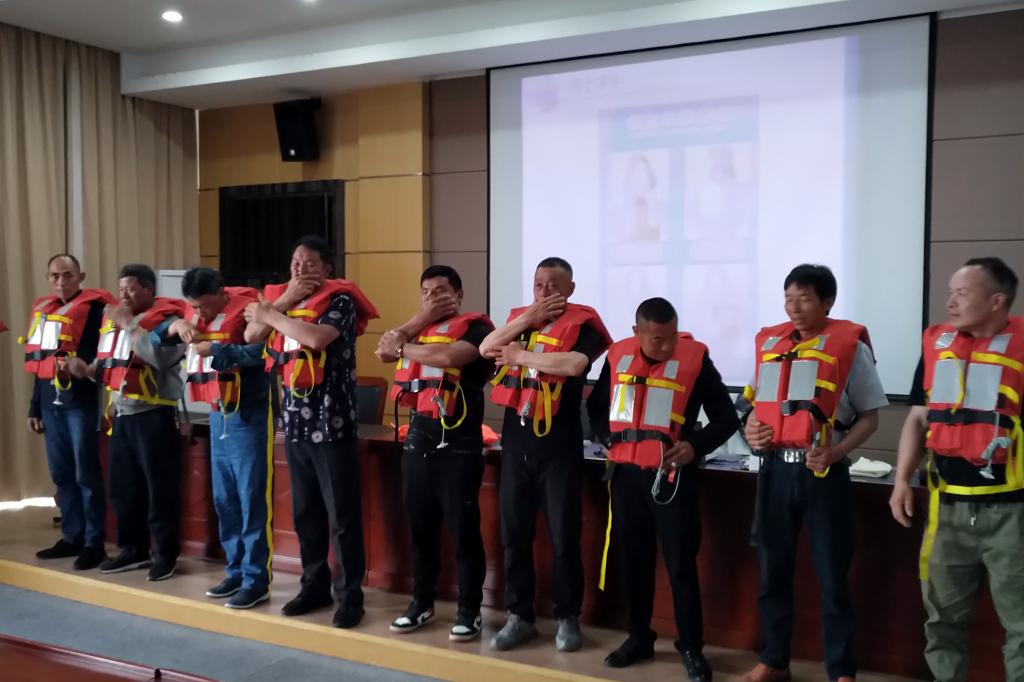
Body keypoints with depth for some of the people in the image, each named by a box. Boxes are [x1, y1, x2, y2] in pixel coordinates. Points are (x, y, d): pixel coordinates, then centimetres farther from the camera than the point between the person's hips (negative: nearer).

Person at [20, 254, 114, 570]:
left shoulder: (94, 307, -6)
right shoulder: (43, 308, 15)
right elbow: (41, 362, 19)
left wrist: (84, 365, -31)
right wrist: (34, 406, 20)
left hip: (80, 400, -7)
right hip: (51, 401, 7)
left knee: (86, 473, -3)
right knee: (61, 474, 12)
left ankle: (94, 543, 4)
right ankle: (72, 537, 23)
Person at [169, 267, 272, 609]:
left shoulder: (247, 308, -13)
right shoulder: (195, 314, 10)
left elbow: (261, 351, -28)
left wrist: (216, 350, -26)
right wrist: (177, 325, -5)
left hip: (248, 416, -8)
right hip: (217, 416, 8)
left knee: (251, 500, -4)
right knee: (224, 500, 13)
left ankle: (257, 580, 3)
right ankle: (235, 571, 25)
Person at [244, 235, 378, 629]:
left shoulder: (340, 300, -7)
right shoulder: (283, 300, 13)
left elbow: (317, 337, -26)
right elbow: (251, 336, 2)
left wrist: (271, 315, -12)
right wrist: (284, 300, -8)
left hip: (331, 424, -6)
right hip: (294, 424, 6)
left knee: (342, 515, -1)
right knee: (305, 512, 14)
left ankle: (350, 595, 9)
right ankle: (315, 585, 27)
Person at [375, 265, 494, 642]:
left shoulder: (475, 326, -4)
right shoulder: (421, 327, 16)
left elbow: (449, 357, -23)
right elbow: (385, 350, 2)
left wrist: (402, 348, -8)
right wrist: (420, 319, -5)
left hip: (458, 442, -6)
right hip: (418, 437, 6)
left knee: (463, 529, 0)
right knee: (420, 527, 12)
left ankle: (469, 610, 13)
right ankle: (422, 602, 27)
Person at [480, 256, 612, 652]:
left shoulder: (581, 323, -4)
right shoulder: (519, 317, 12)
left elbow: (574, 364, -24)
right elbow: (486, 349, -3)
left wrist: (521, 356, -13)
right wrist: (528, 319, -9)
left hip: (558, 441, -5)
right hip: (516, 438, 5)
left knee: (563, 535, 5)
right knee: (513, 533, 10)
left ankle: (568, 618, 21)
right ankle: (519, 616, 23)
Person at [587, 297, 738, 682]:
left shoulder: (695, 358, -8)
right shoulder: (617, 356, 3)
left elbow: (727, 418, -2)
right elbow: (596, 406, 18)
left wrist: (696, 445, -17)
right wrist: (609, 438, 2)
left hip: (673, 475, -3)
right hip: (625, 473, 4)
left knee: (681, 563, 2)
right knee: (633, 559, 13)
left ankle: (691, 647, 16)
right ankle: (639, 638, 28)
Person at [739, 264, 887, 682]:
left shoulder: (849, 344, -5)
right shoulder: (767, 342, 8)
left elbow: (869, 416, -2)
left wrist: (835, 452, -17)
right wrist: (751, 429, -2)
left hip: (823, 472, -4)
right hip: (775, 469, 4)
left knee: (832, 577, 4)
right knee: (772, 571, 12)